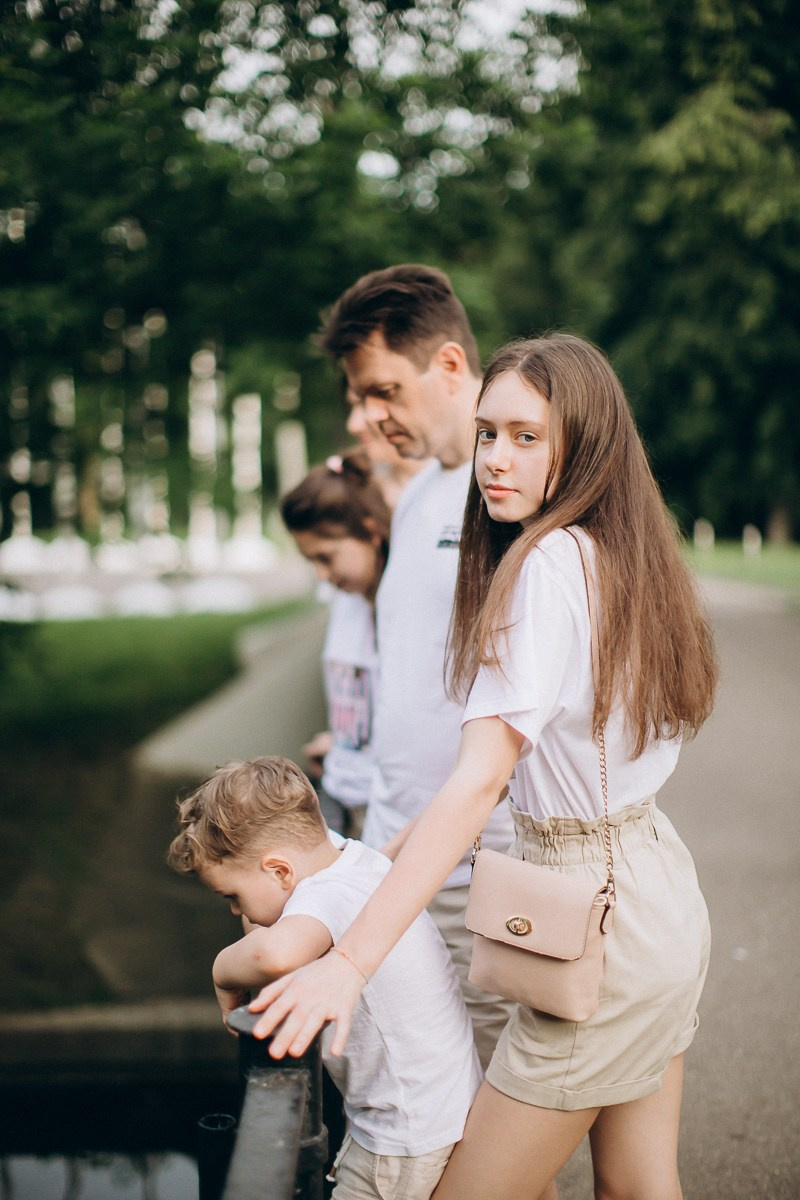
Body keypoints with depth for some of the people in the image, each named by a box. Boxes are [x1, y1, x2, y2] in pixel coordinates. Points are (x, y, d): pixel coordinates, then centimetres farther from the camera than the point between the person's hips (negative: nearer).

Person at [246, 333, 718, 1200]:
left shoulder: (548, 562, -21)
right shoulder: (626, 553, 7)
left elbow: (480, 779, -29)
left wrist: (352, 958, -34)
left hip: (599, 920, -9)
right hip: (663, 892, 9)